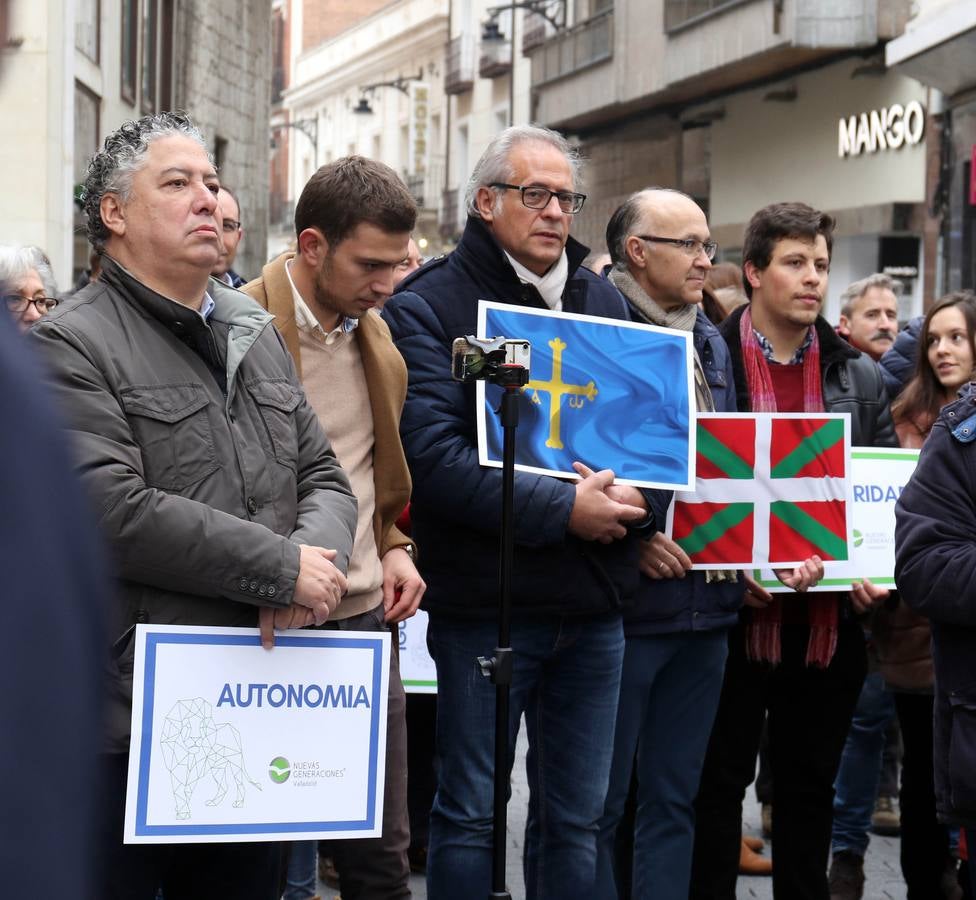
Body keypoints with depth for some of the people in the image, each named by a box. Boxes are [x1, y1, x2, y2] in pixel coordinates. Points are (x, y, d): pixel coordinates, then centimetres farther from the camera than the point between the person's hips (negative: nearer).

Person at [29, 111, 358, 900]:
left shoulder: (257, 334, 16)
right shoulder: (71, 347, -8)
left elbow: (324, 478, 15)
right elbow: (114, 513, -20)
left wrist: (318, 558, -9)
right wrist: (284, 567, -16)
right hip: (129, 722, -6)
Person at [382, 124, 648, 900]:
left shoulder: (605, 302, 12)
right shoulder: (430, 305, -6)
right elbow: (432, 452, -18)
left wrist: (629, 498, -9)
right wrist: (561, 510, -21)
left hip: (594, 604, 5)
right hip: (484, 605, -5)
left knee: (576, 818, 12)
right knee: (471, 814, 4)